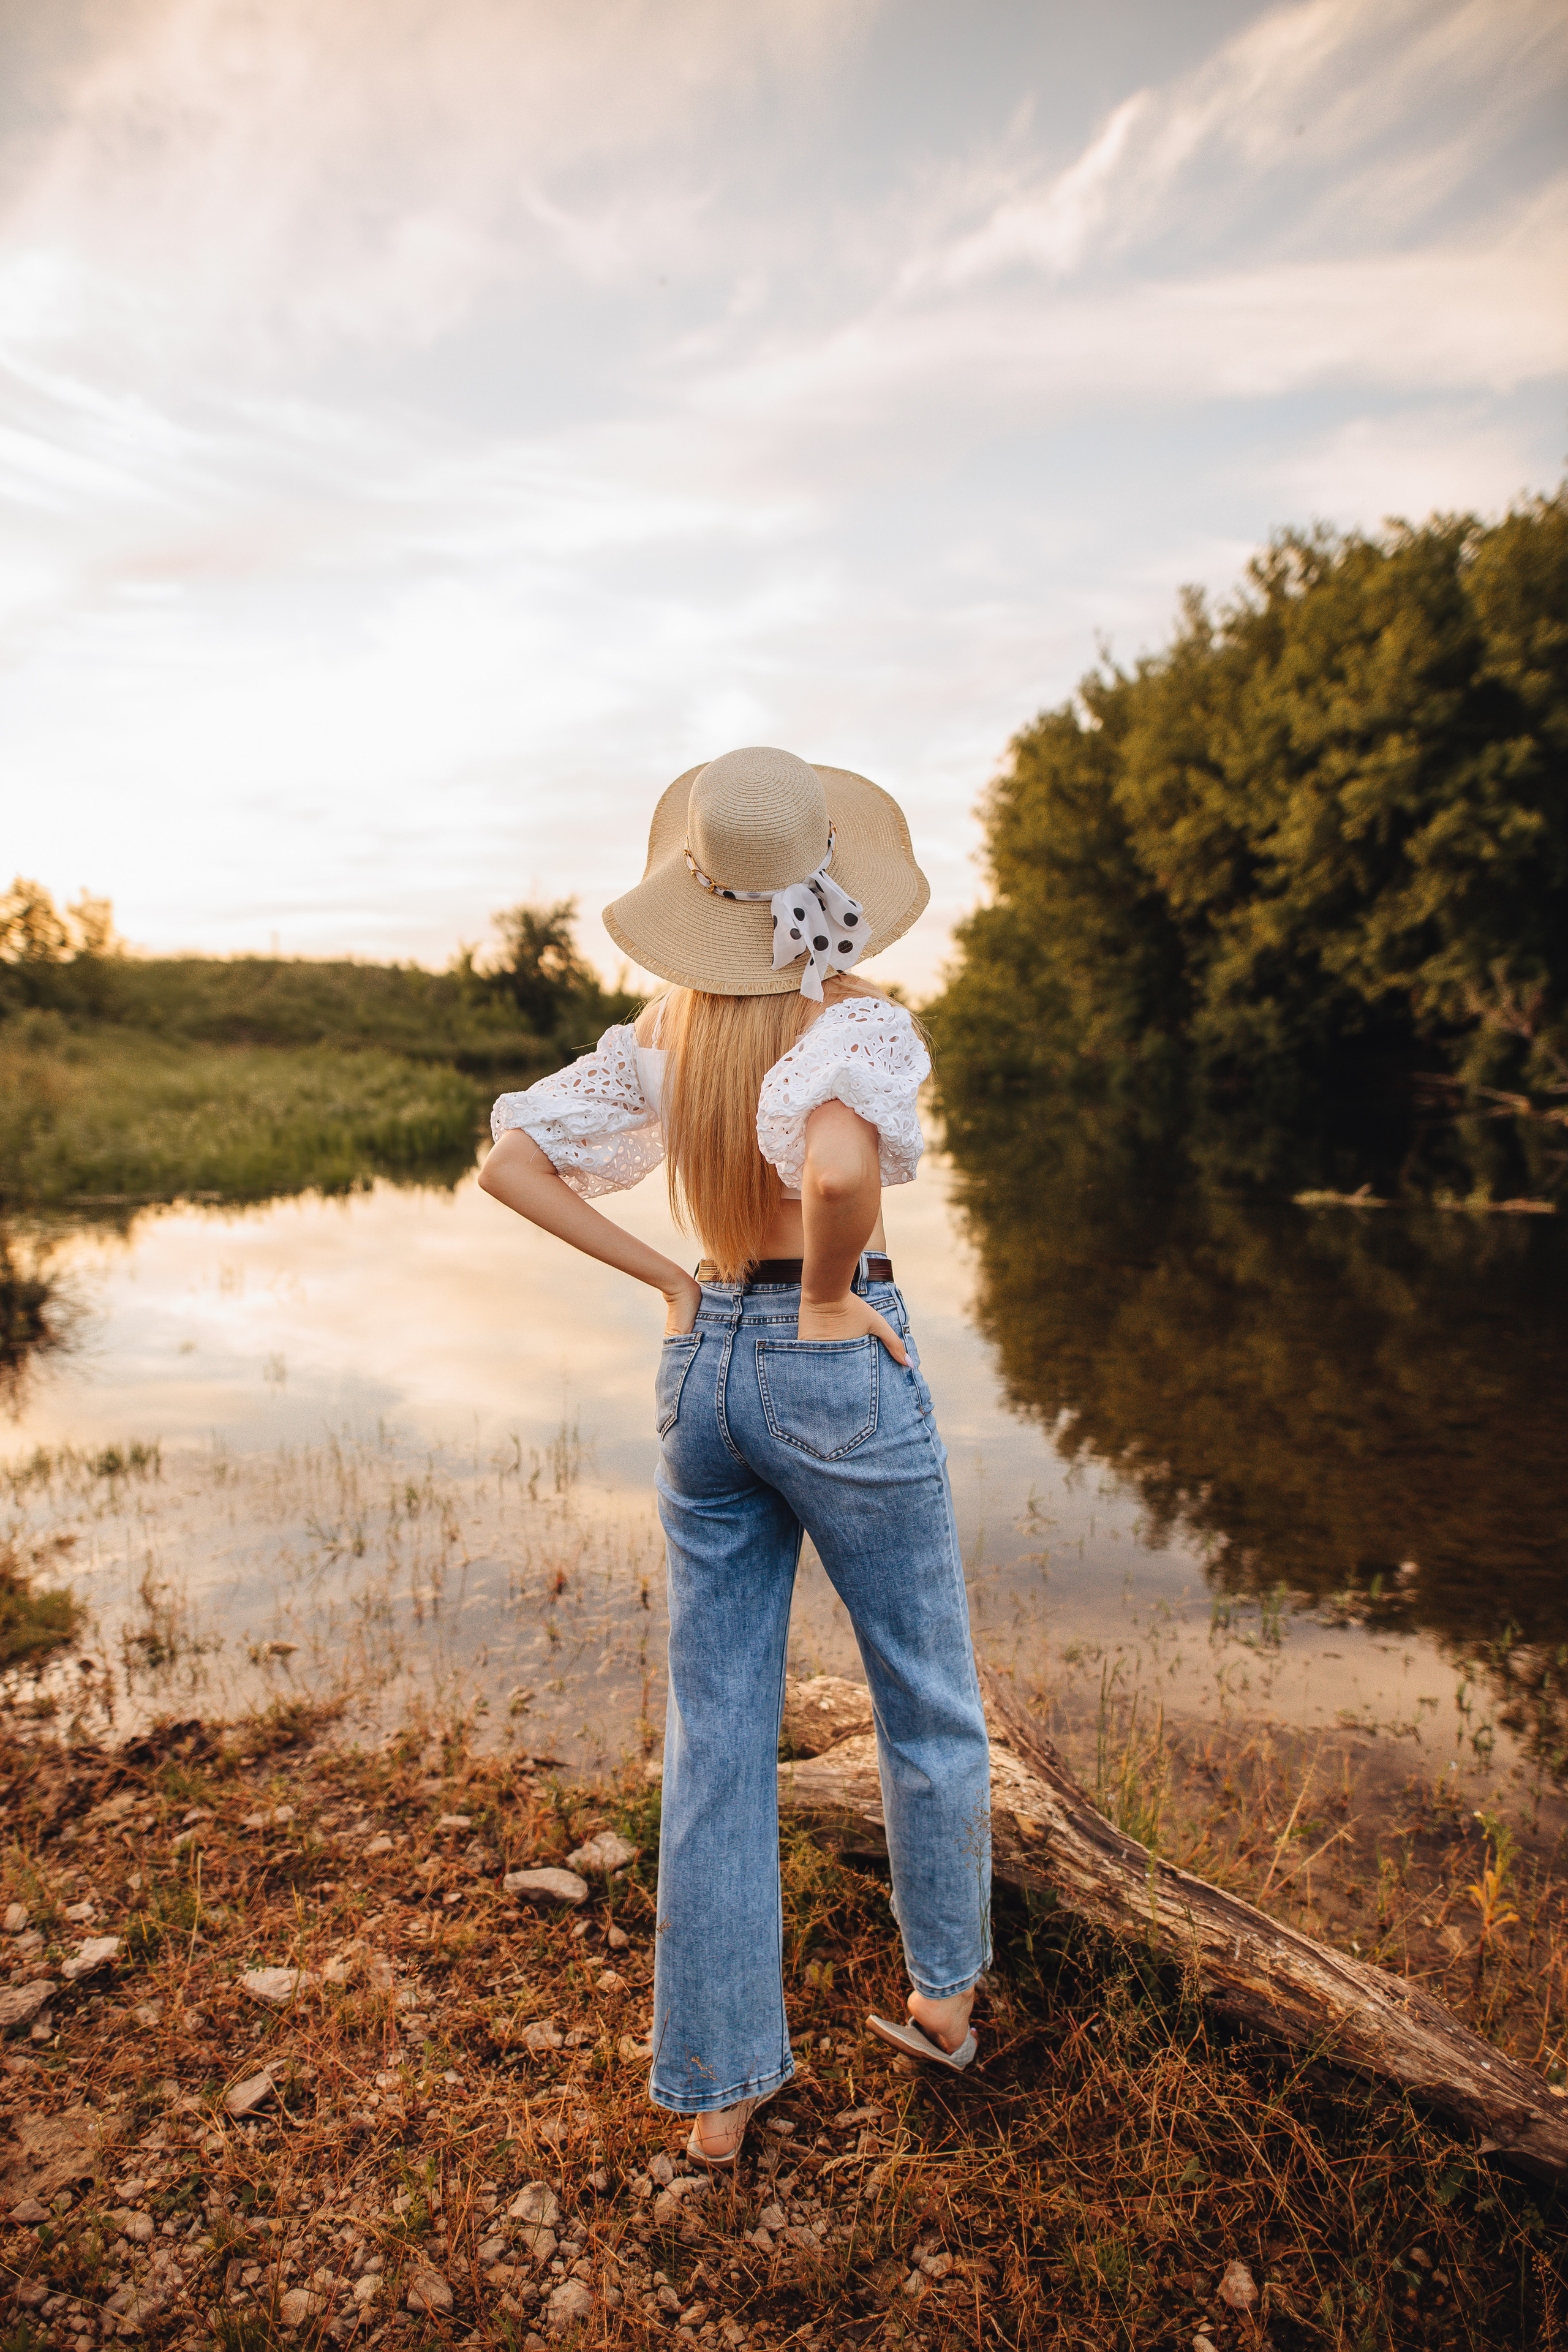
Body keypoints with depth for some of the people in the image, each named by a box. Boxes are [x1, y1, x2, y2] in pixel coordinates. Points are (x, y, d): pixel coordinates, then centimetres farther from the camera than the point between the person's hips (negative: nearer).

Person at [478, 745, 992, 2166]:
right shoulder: (862, 1022, -15)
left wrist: (671, 1282, 2)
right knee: (930, 1703, 20)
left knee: (716, 1738, 14)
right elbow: (838, 1168, -36)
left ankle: (719, 2087, 27)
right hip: (835, 1370, -5)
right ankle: (946, 1995, 40)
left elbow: (512, 1163, 3)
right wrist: (828, 1300, -17)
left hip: (701, 1369, 5)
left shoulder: (668, 1033, 2)